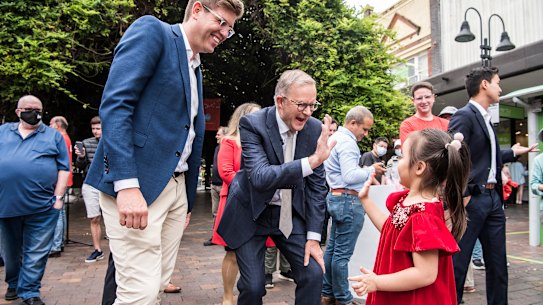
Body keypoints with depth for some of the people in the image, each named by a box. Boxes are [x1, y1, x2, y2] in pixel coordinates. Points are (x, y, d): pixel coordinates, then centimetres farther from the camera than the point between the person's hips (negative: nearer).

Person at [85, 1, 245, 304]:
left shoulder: (195, 69, 21)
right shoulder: (152, 30, -4)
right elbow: (114, 103, -16)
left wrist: (188, 200, 23)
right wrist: (127, 184, -25)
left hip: (176, 187, 8)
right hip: (135, 183, -8)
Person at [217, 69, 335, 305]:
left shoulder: (315, 129, -9)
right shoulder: (252, 124, -20)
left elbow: (316, 185, -3)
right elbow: (260, 177, -33)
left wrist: (313, 237, -6)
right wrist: (312, 161, -42)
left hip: (291, 213, 4)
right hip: (251, 213, -3)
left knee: (314, 274, -3)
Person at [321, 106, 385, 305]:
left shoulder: (336, 138, 16)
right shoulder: (347, 142, -16)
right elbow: (350, 176, -23)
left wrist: (367, 176, 16)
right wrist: (371, 170, -10)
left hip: (336, 197, 10)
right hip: (348, 200, -10)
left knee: (332, 249, 14)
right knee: (342, 253, -2)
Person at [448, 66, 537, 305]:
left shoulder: (484, 118, 16)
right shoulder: (464, 116, -13)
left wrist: (513, 153, 30)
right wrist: (462, 195, -20)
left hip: (493, 198, 9)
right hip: (472, 198, -9)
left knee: (497, 261, 16)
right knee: (459, 260, 0)